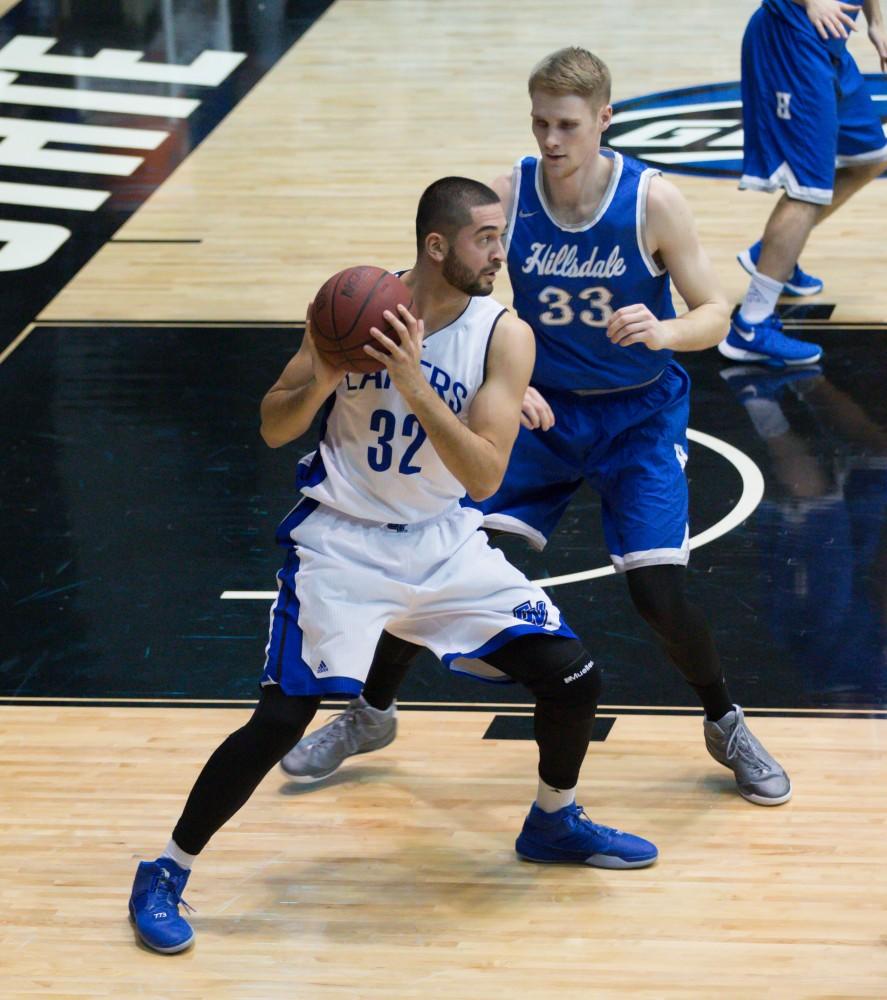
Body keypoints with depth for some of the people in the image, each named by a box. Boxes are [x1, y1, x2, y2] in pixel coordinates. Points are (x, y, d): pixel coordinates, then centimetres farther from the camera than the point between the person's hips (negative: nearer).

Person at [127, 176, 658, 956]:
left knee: (573, 678, -3)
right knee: (280, 721, -15)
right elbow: (273, 429, -5)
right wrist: (320, 380, -27)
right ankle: (164, 877, 1)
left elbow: (485, 476, -21)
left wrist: (413, 384, -33)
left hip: (446, 542, 3)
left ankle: (554, 824, 26)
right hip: (342, 542, -3)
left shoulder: (504, 336, -12)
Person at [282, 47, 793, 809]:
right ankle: (371, 714, 17)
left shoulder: (653, 203, -19)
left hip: (639, 414, -2)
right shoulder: (508, 197, -14)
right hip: (540, 407, 2)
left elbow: (714, 315, -14)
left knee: (658, 591, -13)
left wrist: (664, 332, -36)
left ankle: (727, 726, 16)